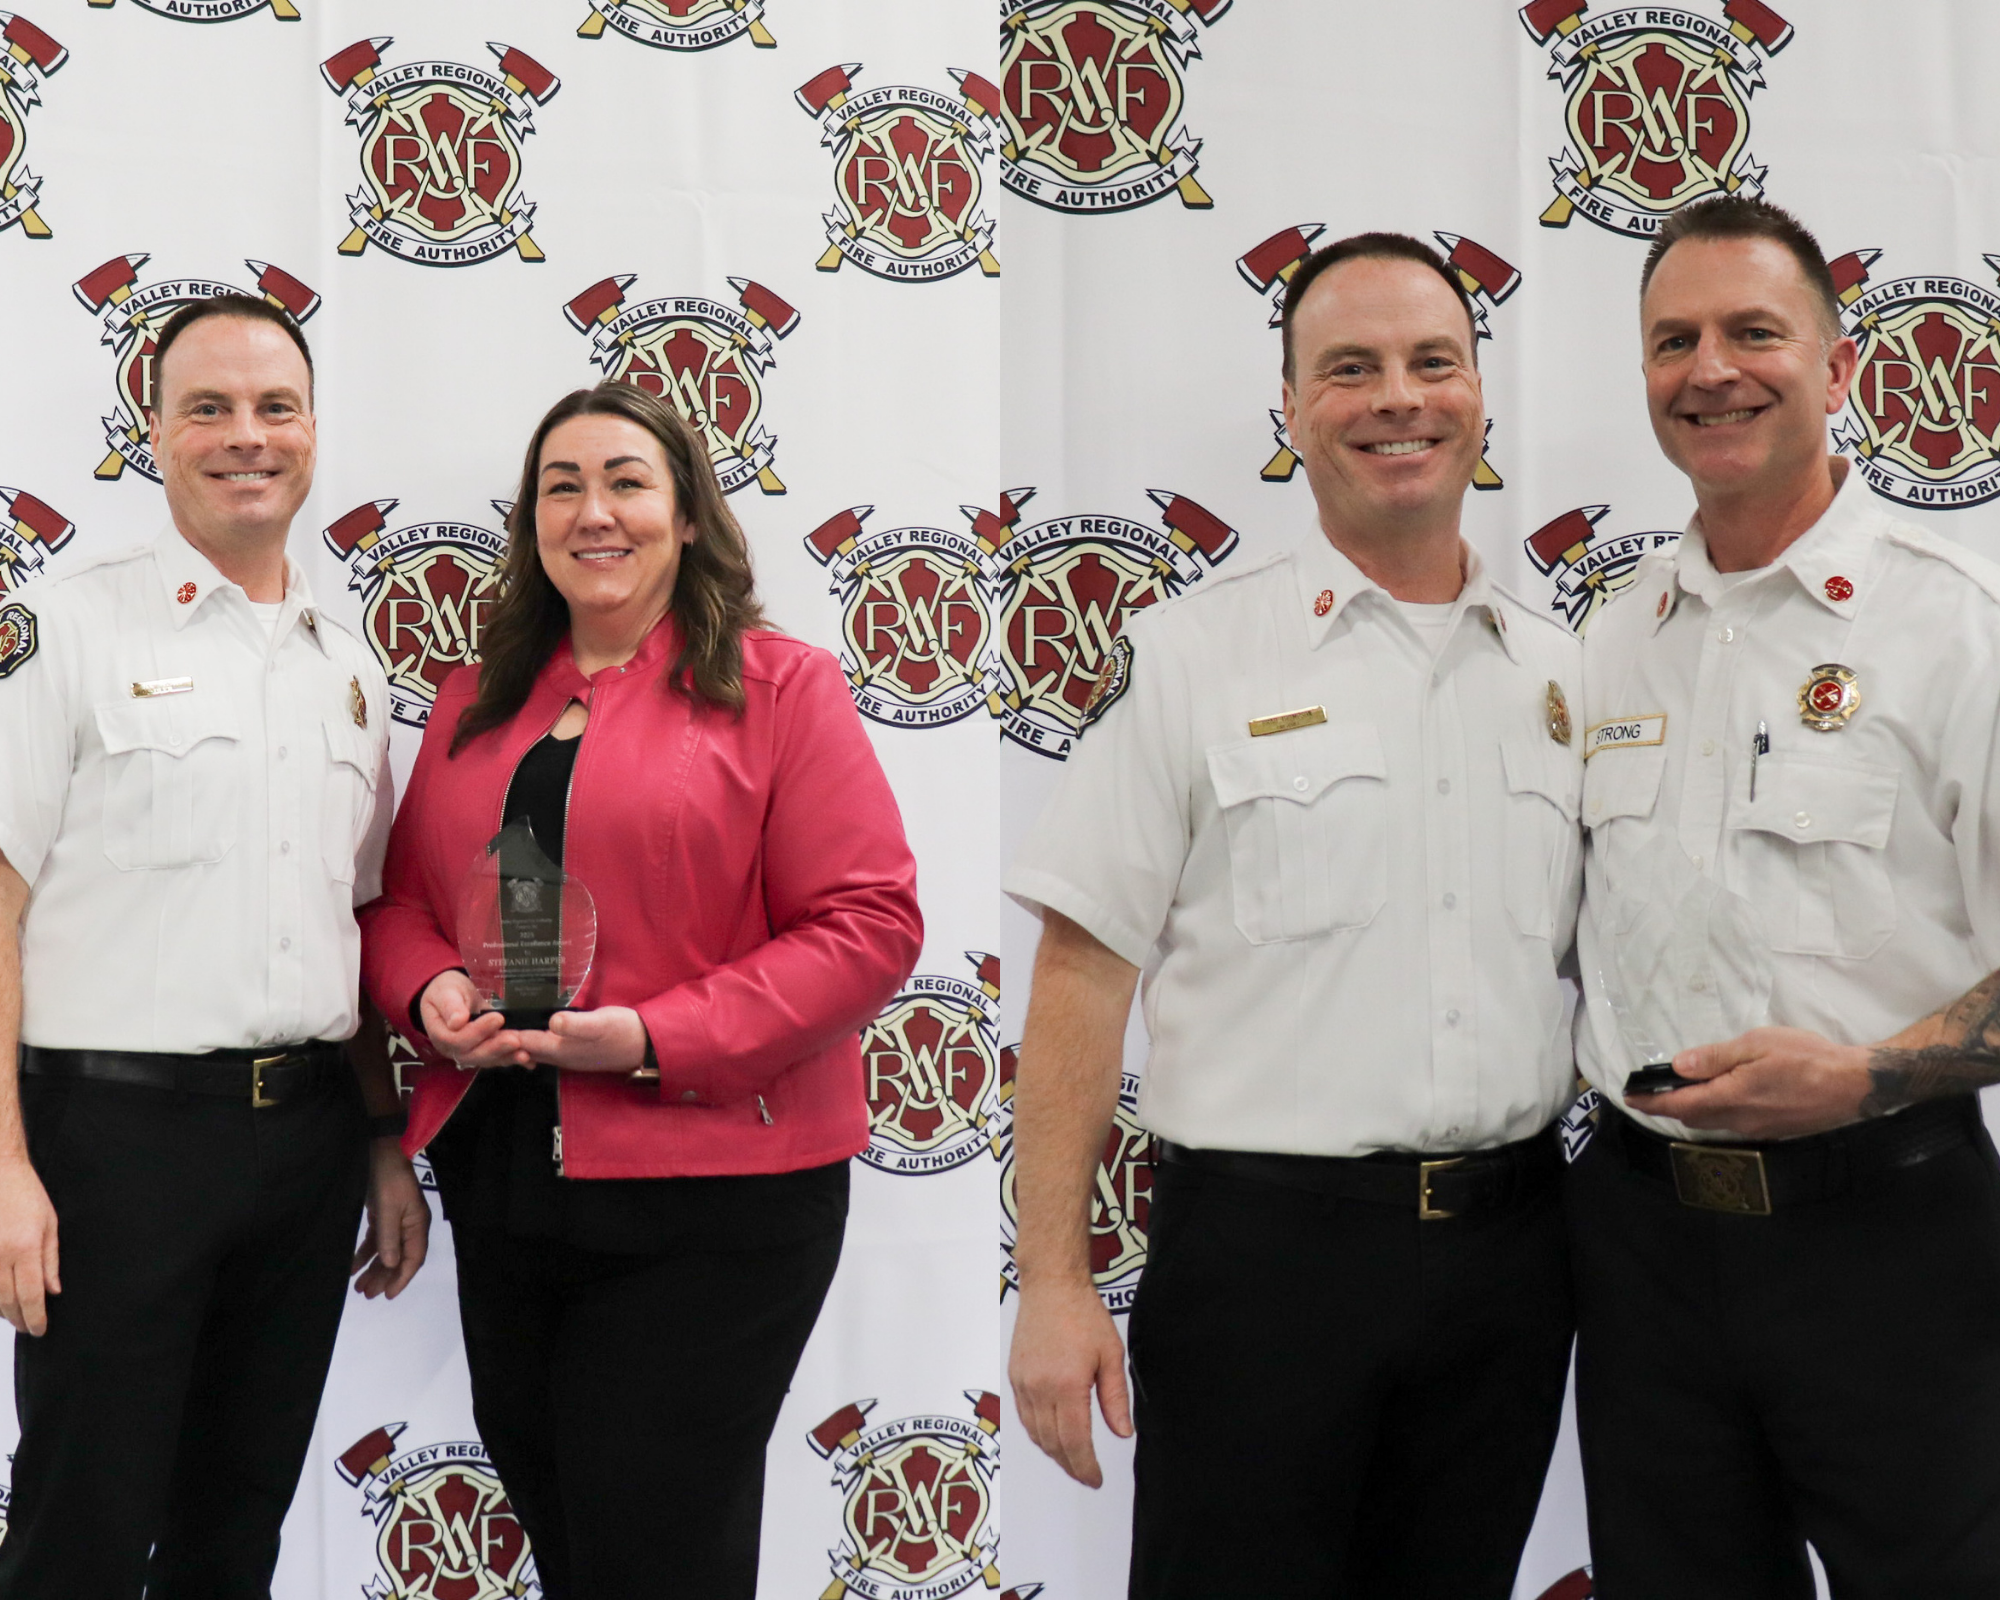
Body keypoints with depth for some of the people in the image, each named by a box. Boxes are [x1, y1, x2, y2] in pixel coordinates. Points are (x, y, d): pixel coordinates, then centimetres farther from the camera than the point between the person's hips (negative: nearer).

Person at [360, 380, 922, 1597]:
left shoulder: (780, 685, -3)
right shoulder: (477, 704, 14)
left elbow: (870, 924, -11)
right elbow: (403, 897, 18)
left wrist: (657, 1039, -18)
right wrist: (429, 991, -6)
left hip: (711, 1202, -5)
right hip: (504, 1183, 6)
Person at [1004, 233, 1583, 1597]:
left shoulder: (1558, 671, 10)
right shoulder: (1190, 653, -3)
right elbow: (1083, 973, -6)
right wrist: (1053, 1285, -11)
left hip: (1508, 1243, 4)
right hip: (1268, 1241, -4)